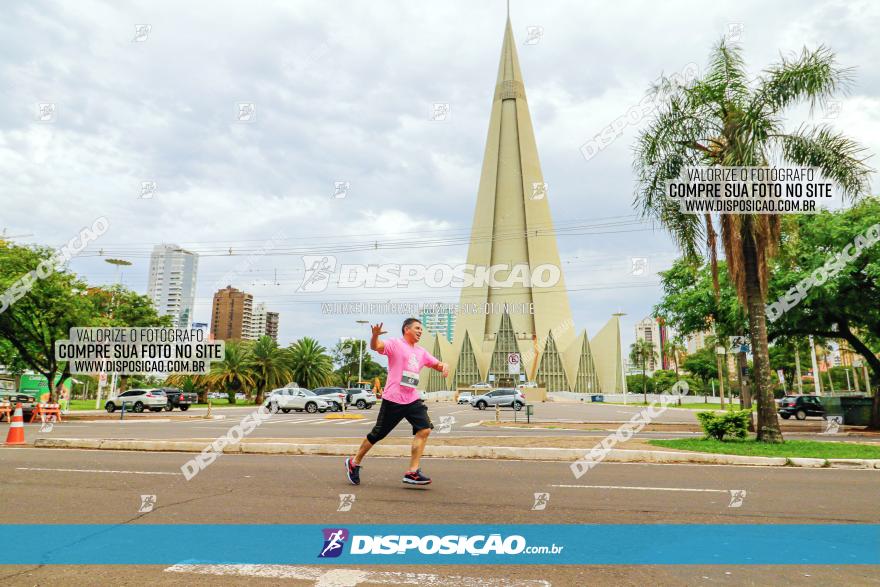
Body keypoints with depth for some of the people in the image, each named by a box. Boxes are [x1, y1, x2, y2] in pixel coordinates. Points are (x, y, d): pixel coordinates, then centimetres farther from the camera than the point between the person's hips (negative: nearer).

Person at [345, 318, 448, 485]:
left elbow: (436, 364, 25)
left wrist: (444, 365, 0)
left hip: (412, 399, 6)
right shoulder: (395, 344, -5)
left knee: (425, 429, -11)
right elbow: (376, 347, -22)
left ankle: (412, 472, -6)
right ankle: (354, 462, 26)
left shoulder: (421, 352, 17)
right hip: (393, 399, -6)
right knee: (377, 434, 3)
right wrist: (375, 335, -45)